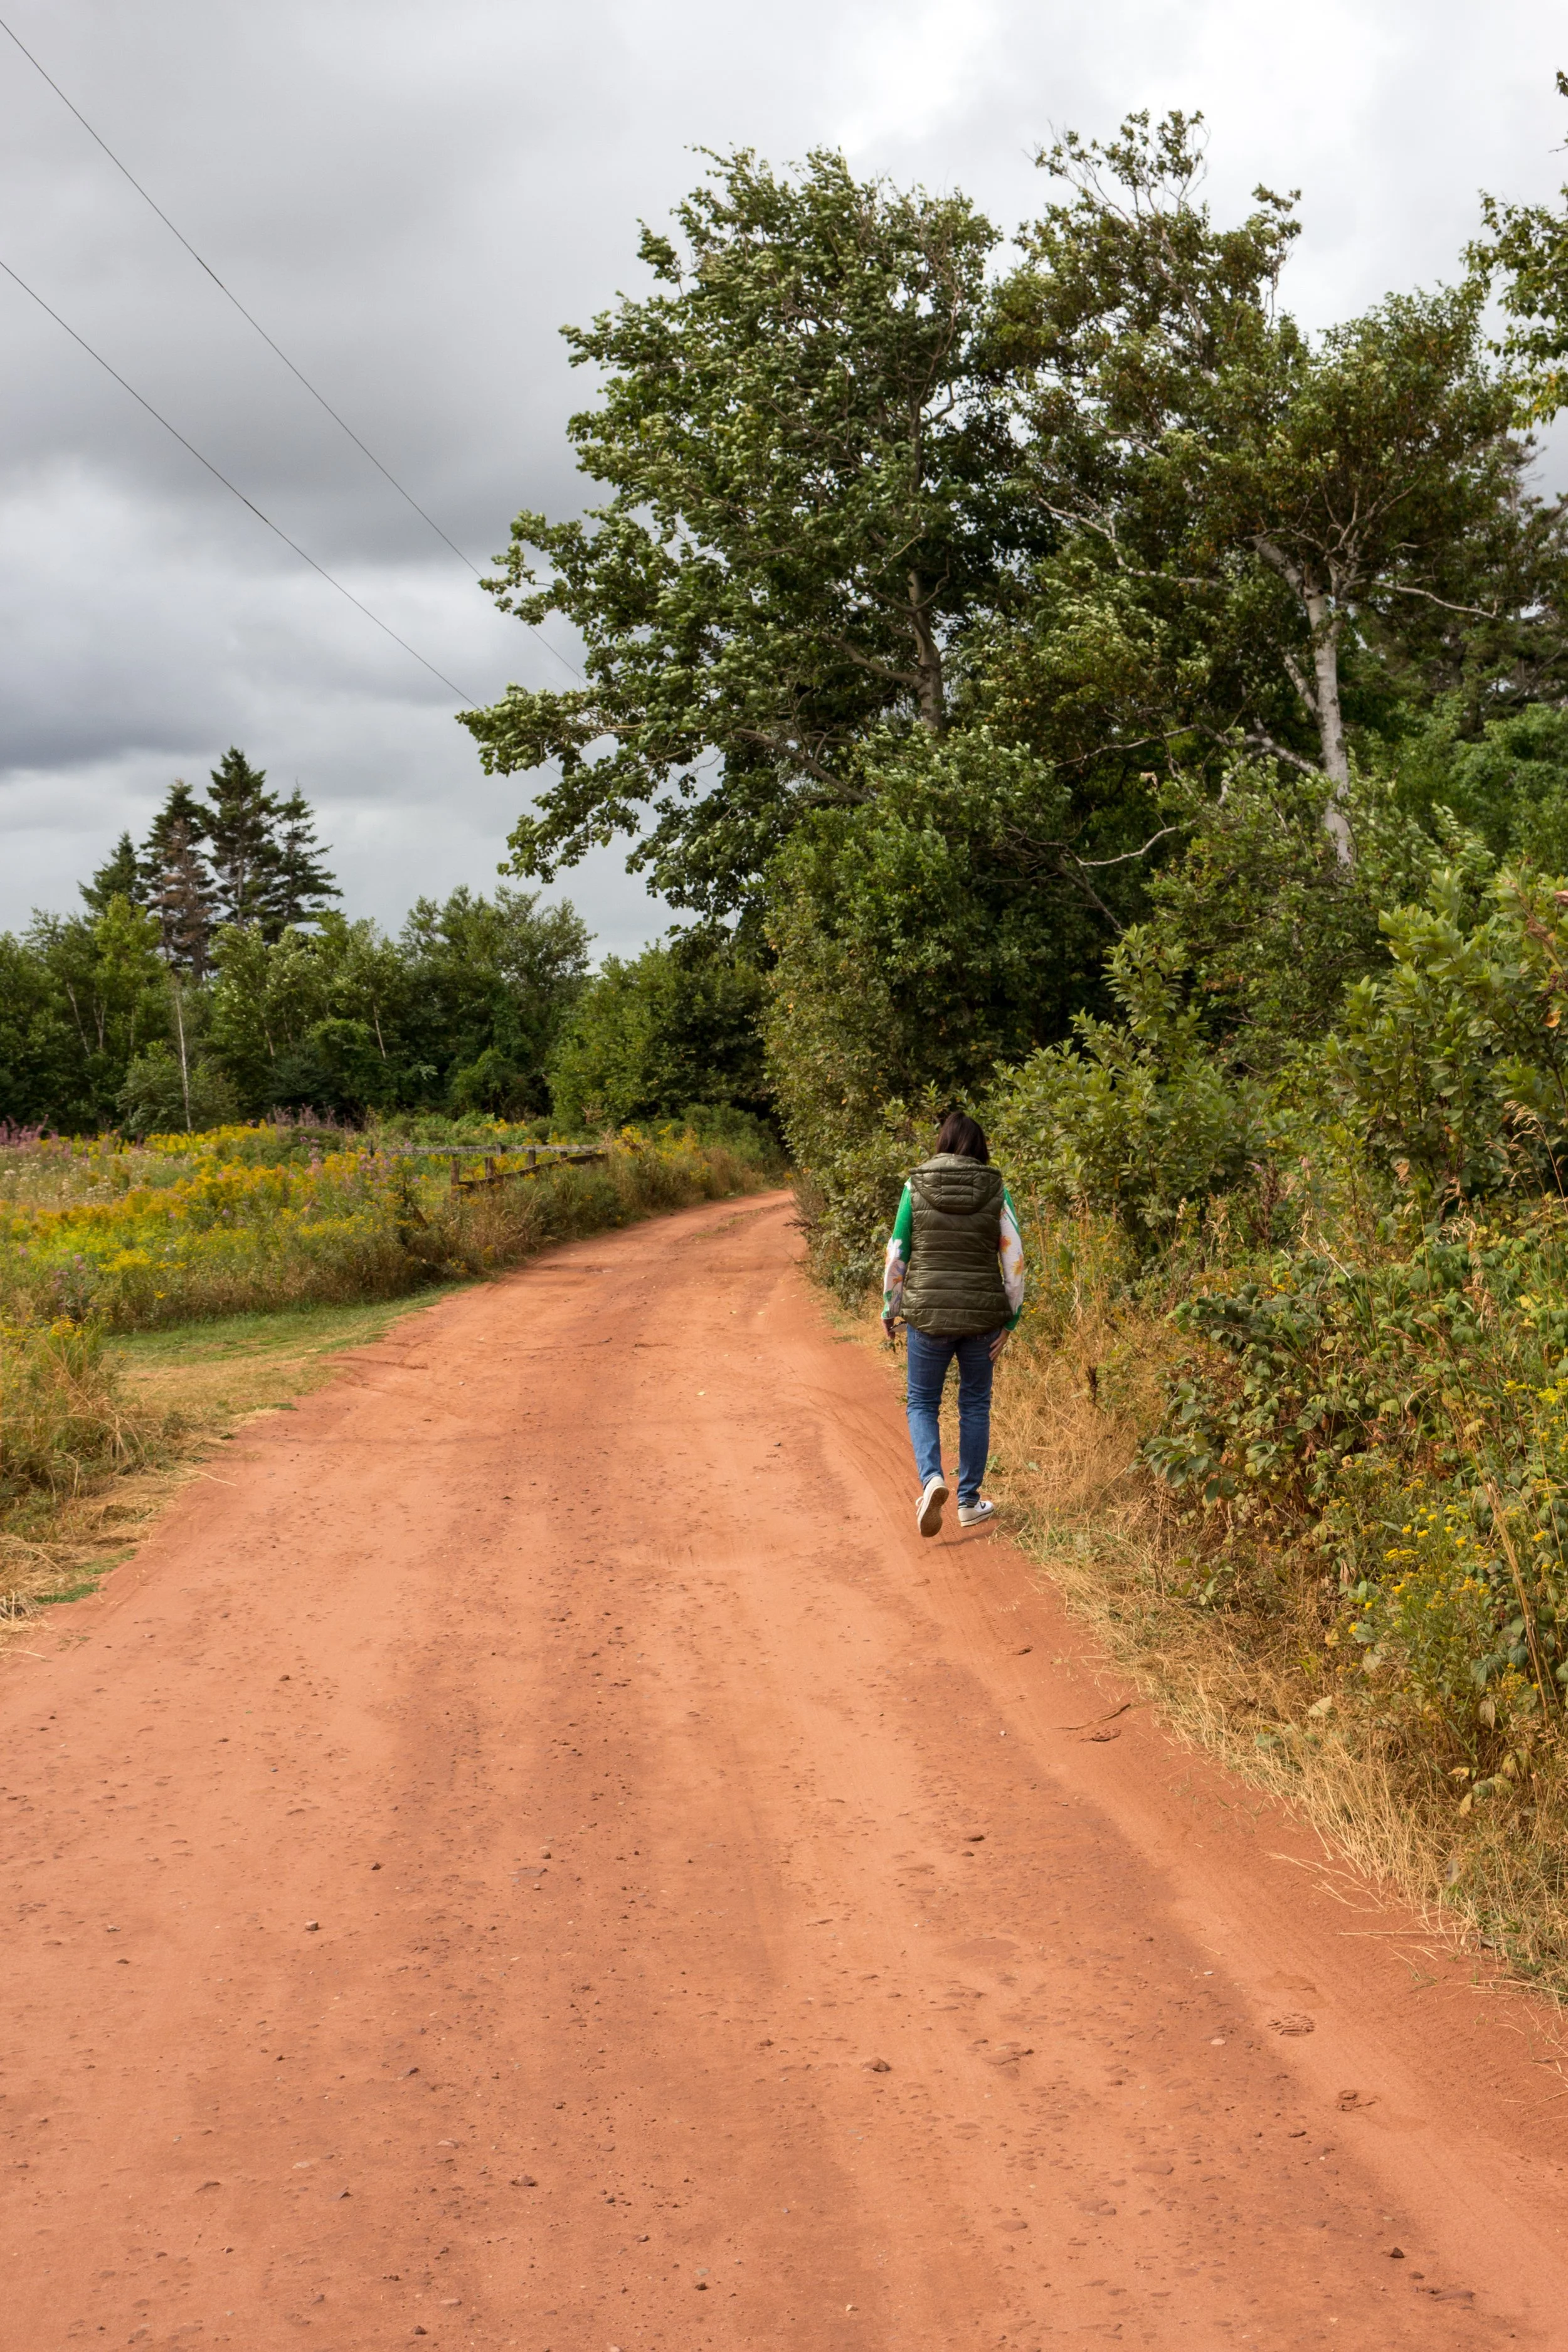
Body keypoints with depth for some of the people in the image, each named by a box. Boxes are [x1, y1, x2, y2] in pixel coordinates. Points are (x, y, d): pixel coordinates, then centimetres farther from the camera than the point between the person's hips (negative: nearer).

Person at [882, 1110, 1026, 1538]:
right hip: (982, 1316, 1)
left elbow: (897, 1253, -1)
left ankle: (931, 1478, -13)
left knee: (922, 1403, 12)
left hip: (927, 1313, -1)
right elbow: (1014, 1259, -3)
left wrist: (889, 1309, 10)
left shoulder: (916, 1187, -2)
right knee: (975, 1406, 15)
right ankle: (969, 1501, 19)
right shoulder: (996, 1191, -1)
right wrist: (1011, 1319, 5)